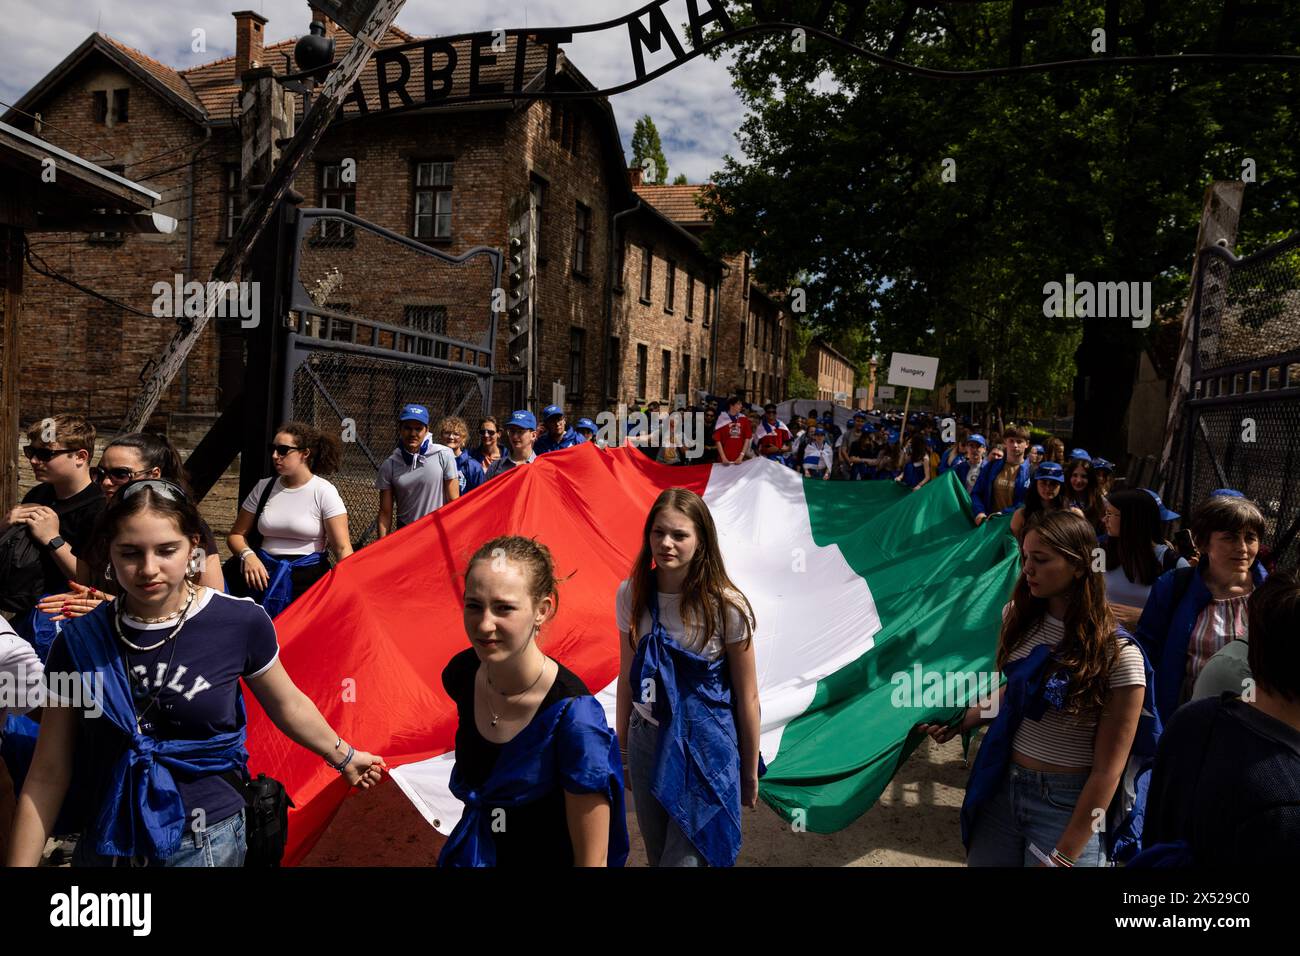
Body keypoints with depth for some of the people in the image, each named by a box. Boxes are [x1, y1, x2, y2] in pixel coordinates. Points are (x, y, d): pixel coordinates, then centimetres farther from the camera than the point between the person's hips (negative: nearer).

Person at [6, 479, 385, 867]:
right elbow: (48, 775, -2)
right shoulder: (79, 643, -8)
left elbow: (288, 706, 4)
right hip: (106, 845, 2)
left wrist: (343, 756, 15)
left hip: (208, 843, -2)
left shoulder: (240, 622, -13)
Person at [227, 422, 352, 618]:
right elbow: (237, 534, 13)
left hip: (307, 576, -3)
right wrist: (248, 555, -10)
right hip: (264, 573, 3)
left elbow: (343, 548, -12)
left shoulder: (324, 492, -7)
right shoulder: (264, 487, 6)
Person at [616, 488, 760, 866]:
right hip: (647, 740, 4)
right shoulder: (631, 595, -5)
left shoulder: (726, 605, -16)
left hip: (705, 749, -4)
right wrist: (621, 747, 13)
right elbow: (627, 676, 6)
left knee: (683, 858, -2)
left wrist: (750, 772, 0)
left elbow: (746, 696, -7)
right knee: (657, 854, 17)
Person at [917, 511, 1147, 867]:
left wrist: (1064, 856, -15)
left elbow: (1108, 769, -16)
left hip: (1068, 804, -5)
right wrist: (962, 719, -3)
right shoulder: (1020, 618, -2)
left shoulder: (1118, 655, -18)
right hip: (1001, 787, 5)